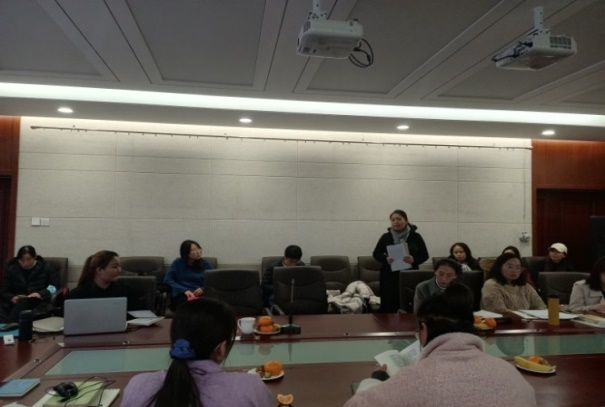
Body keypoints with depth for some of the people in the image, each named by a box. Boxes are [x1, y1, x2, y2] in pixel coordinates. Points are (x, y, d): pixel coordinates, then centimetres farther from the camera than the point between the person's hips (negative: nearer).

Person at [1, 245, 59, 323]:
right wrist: (12, 298, -14)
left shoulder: (43, 267, 8)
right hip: (15, 305, 1)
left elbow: (55, 285, 4)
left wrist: (41, 294, -14)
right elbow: (4, 292, 9)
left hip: (39, 302, -1)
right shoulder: (11, 269, 11)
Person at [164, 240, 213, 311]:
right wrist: (184, 290, -10)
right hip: (181, 295, -1)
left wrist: (203, 289, -10)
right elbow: (167, 280, 4)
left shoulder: (206, 265, 15)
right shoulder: (178, 263, 14)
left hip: (201, 295, 1)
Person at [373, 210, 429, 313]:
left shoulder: (415, 236, 3)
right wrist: (385, 259, -12)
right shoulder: (386, 237, 5)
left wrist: (414, 259, -17)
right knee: (388, 305, -1)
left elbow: (425, 255, 4)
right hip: (389, 276, 1)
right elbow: (376, 254, 10)